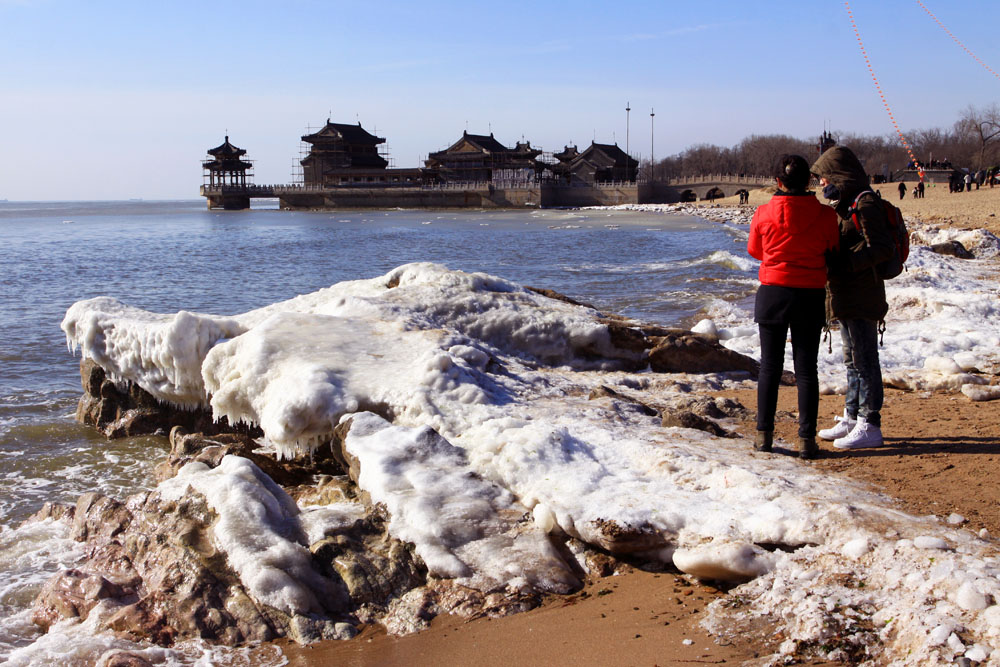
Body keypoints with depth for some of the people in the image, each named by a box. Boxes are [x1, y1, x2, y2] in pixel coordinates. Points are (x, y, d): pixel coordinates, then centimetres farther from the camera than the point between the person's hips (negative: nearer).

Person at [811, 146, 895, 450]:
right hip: (845, 296, 10)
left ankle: (869, 425, -2)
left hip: (861, 297, -10)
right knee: (852, 360, 16)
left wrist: (845, 264, -23)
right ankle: (851, 418, 25)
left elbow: (882, 248, -21)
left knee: (864, 360, -6)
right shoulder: (843, 205, 16)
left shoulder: (865, 203, -14)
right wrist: (829, 261, 6)